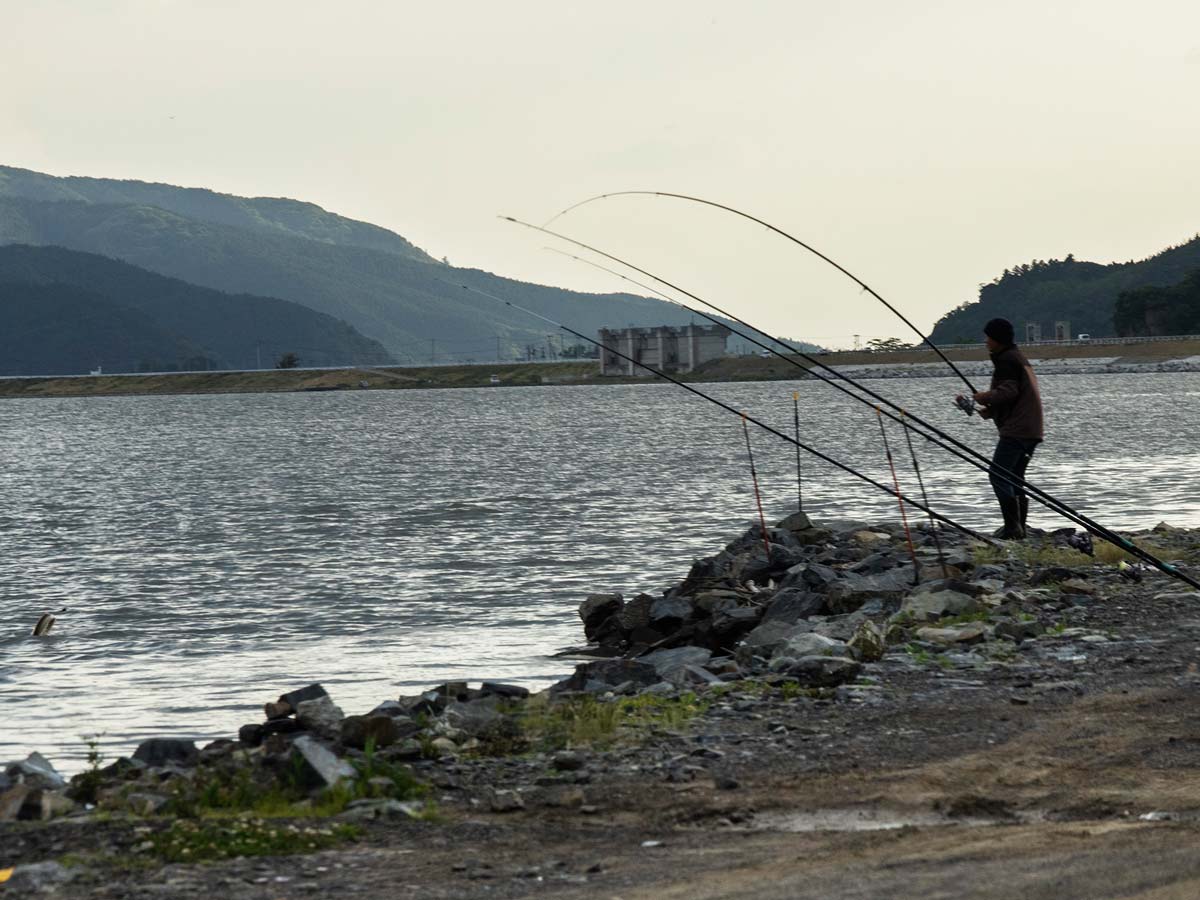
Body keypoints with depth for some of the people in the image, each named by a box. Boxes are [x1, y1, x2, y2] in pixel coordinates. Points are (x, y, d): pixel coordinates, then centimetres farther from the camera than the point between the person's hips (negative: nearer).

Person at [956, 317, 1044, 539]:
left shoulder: (1007, 360, -9)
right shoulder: (1017, 357, 24)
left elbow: (1008, 391, -21)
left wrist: (984, 397, -6)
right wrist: (989, 410, 20)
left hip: (1016, 430, -11)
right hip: (1032, 429, 11)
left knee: (998, 476, -10)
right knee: (1015, 477, 13)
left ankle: (1013, 526, -15)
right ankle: (1019, 527, 10)